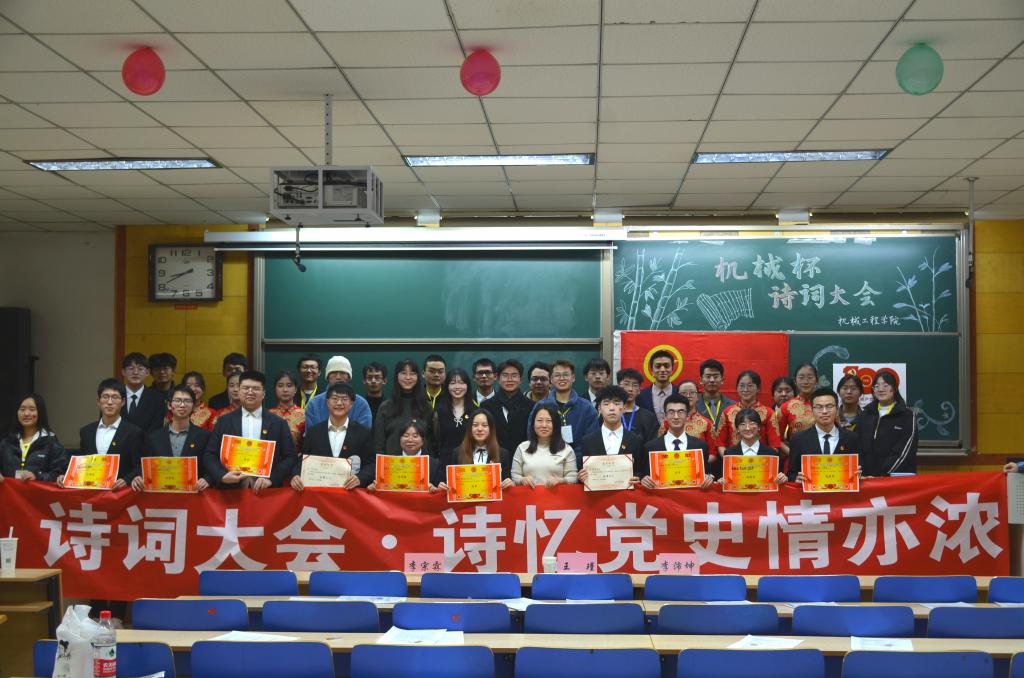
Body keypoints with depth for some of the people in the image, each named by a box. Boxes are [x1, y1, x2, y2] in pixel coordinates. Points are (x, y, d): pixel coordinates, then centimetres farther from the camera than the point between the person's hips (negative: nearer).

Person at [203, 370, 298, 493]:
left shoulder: (278, 423, 6)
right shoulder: (224, 422, 9)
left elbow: (290, 457, 2)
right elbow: (210, 455, 6)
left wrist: (271, 479, -11)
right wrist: (222, 475, -11)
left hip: (267, 491, 0)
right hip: (231, 490, 0)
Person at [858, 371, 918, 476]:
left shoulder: (907, 415, 0)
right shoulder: (866, 415, 12)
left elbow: (903, 453, -9)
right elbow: (857, 447, 9)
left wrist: (882, 474, -15)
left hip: (897, 478, -3)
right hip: (867, 477, 3)